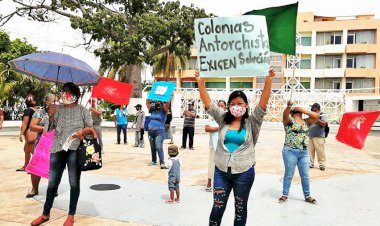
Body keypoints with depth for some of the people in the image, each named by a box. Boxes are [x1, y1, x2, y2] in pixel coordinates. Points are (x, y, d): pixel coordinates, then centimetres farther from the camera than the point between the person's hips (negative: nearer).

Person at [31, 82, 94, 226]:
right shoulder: (58, 109, 13)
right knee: (52, 182, 7)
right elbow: (52, 126, 10)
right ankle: (46, 214, 23)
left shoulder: (82, 110, 8)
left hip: (75, 149, -2)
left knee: (74, 182, 3)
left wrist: (83, 131, -12)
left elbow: (90, 128, 7)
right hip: (58, 148, 2)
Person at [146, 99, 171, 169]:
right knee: (152, 147, 13)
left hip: (159, 131, -5)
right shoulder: (152, 110, 13)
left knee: (159, 147, -13)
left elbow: (167, 103, -11)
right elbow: (148, 103, 13)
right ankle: (153, 161, 25)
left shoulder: (163, 111, 1)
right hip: (151, 131, 5)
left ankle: (162, 163, -13)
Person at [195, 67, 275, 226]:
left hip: (244, 172, -1)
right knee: (218, 207, 10)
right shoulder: (223, 119, 3)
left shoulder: (252, 123, -3)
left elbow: (263, 103, -15)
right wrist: (200, 82, -15)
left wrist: (268, 81, -26)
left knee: (240, 208, 14)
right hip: (221, 171, 2)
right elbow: (207, 103, -4)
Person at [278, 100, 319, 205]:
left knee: (305, 176, 10)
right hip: (290, 151, -4)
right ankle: (285, 195, 20)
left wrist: (303, 110, -1)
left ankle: (307, 196, 25)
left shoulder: (305, 122, 13)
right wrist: (288, 106, -43)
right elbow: (285, 115, -23)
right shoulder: (289, 120, -2)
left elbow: (316, 116, 6)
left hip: (304, 153, 4)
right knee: (288, 174, 6)